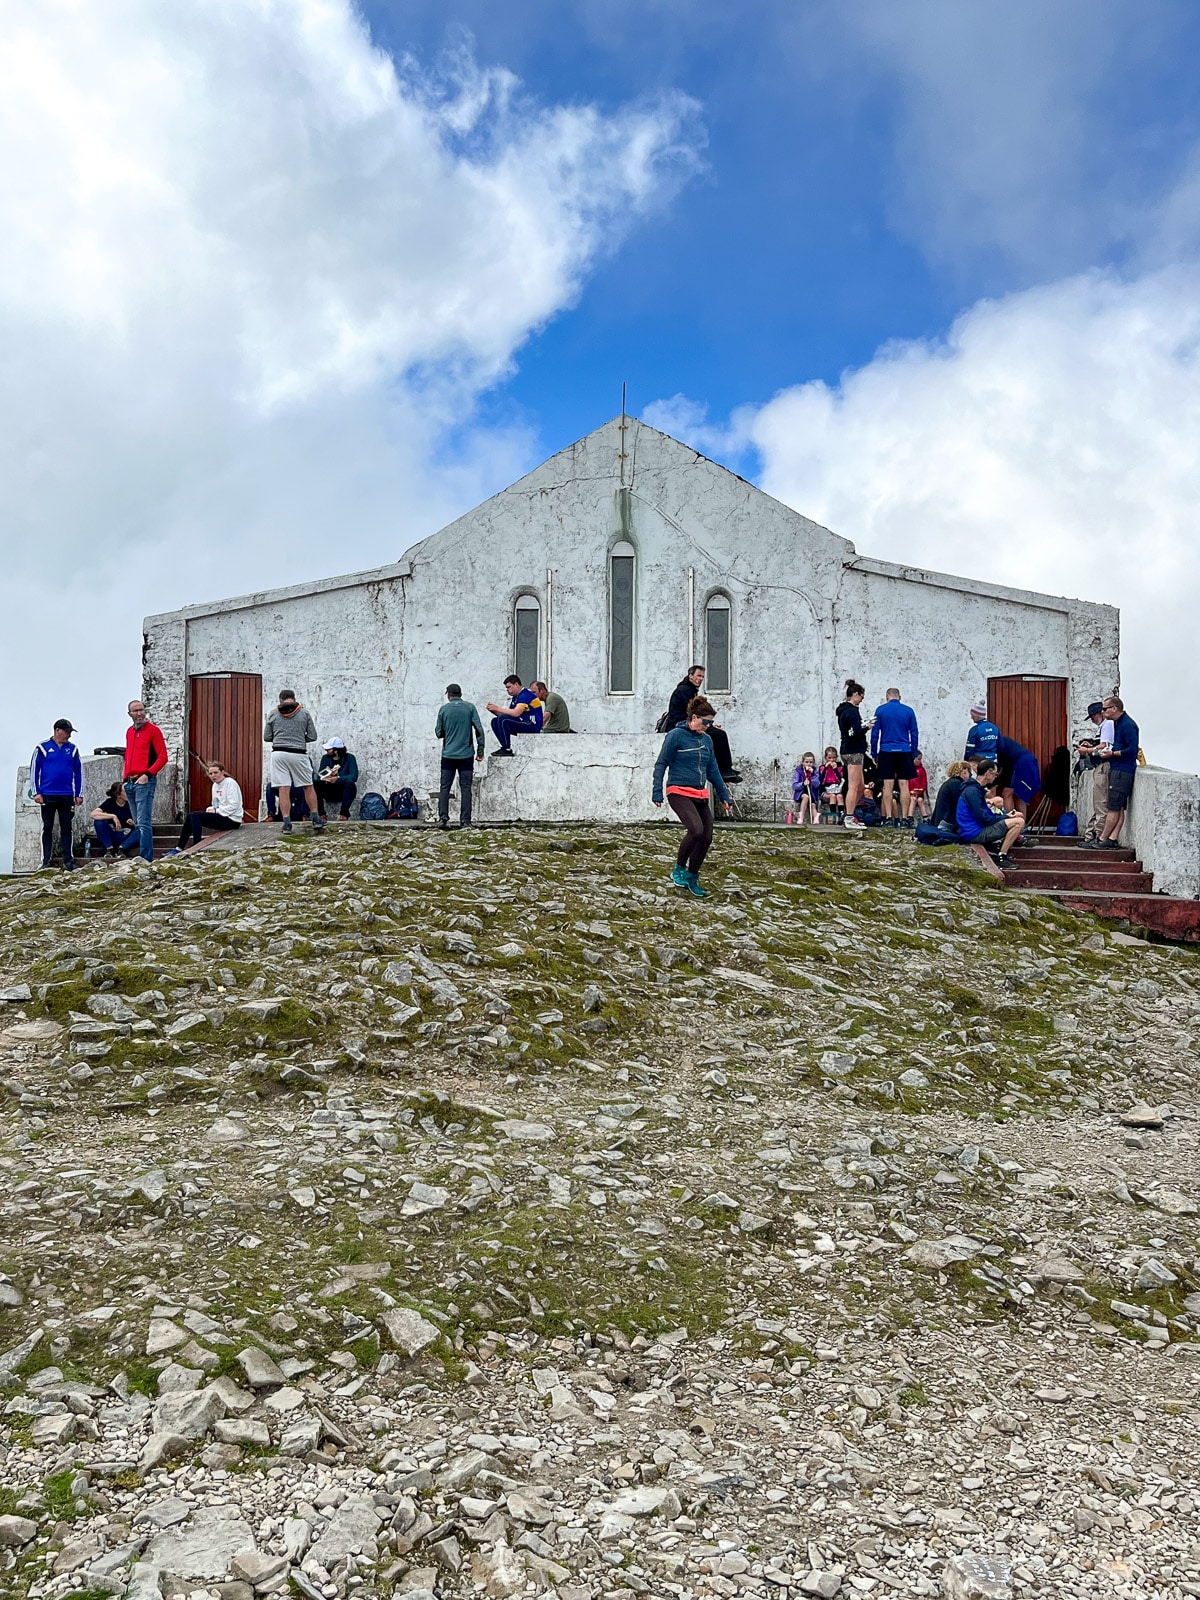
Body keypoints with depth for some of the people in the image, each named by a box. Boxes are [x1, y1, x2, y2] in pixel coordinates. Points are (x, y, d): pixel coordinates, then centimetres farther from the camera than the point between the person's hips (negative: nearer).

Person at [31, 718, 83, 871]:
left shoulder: (72, 749, 9)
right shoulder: (43, 748, 1)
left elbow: (78, 772, 10)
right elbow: (33, 770, 1)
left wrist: (79, 794, 5)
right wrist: (36, 793, -5)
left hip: (67, 796, 2)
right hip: (48, 795, -2)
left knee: (67, 829, 2)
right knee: (47, 828, 4)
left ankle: (69, 861, 4)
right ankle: (46, 861, 7)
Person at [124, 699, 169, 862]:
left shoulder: (153, 730, -4)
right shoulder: (129, 732, 17)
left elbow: (162, 757, -9)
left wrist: (148, 774, -16)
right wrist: (126, 775, 14)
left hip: (145, 782, -7)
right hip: (130, 782, 8)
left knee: (144, 823, -13)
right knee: (139, 823, 10)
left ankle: (146, 859, -15)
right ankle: (146, 857, 14)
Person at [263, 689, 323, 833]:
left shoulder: (273, 714, 6)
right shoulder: (304, 713, 4)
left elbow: (266, 737, 9)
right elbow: (312, 737, 4)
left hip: (278, 753, 0)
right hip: (298, 754, 0)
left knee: (283, 789, 1)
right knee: (308, 787, 12)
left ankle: (287, 824, -1)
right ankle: (316, 819, 13)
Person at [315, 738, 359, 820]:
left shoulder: (349, 758, -8)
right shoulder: (325, 758, 3)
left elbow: (354, 776, -22)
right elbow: (319, 776, -8)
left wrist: (338, 779, -38)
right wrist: (327, 778, -32)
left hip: (344, 792, -3)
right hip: (329, 792, 3)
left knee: (350, 783, -33)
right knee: (316, 784, -23)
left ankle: (344, 813, -28)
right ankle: (321, 814, -22)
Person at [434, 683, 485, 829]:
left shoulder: (444, 709, 1)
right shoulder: (470, 707, 0)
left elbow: (438, 733, 3)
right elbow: (479, 729, -5)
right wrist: (480, 751, 2)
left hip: (448, 755, 0)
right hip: (466, 755, 0)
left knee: (445, 787, 7)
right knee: (465, 788, 3)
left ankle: (443, 817, -4)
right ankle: (465, 821, 0)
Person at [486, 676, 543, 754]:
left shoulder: (525, 695, -13)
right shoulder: (515, 697, 17)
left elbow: (516, 713, -26)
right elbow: (508, 714, 13)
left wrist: (498, 709, -17)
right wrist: (493, 710, -2)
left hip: (533, 725, -10)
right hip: (524, 723, 10)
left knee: (503, 719, -25)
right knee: (495, 721, 6)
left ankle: (507, 749, -19)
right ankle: (505, 747, -1)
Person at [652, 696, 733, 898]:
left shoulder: (706, 740, 13)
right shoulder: (676, 735, -6)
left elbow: (713, 770, 20)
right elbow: (661, 764, -5)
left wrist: (724, 796, 19)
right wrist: (657, 791, -13)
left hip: (700, 795, 7)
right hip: (679, 792, -7)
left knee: (706, 837, -1)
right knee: (696, 829, -25)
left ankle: (692, 878, 15)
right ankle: (679, 868, -4)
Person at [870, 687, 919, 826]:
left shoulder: (880, 710, 2)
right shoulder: (908, 711, 5)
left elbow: (875, 733, 2)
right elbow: (914, 734, 7)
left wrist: (874, 754, 8)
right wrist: (914, 754, 13)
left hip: (886, 752, 0)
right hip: (904, 752, 1)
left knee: (888, 786, 1)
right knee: (904, 785, 1)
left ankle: (888, 818, -1)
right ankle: (904, 818, -1)